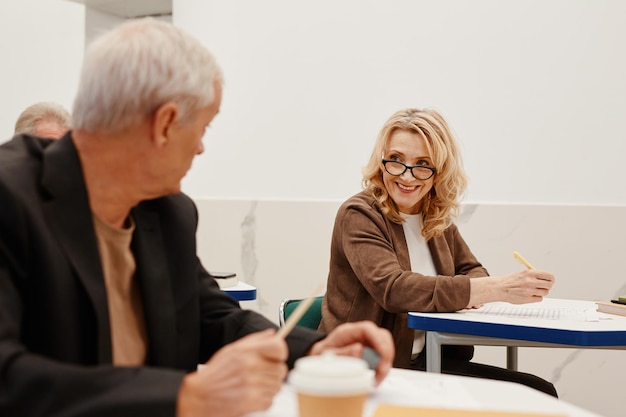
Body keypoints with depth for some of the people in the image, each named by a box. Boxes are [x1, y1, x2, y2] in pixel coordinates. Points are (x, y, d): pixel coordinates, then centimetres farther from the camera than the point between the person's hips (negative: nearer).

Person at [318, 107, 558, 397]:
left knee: (540, 393, -10)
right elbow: (392, 288, -26)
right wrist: (497, 289, -30)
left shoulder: (437, 219, 8)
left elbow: (471, 270, 17)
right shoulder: (358, 215, -12)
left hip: (429, 362, 7)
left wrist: (475, 291, -11)